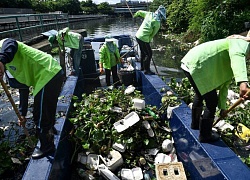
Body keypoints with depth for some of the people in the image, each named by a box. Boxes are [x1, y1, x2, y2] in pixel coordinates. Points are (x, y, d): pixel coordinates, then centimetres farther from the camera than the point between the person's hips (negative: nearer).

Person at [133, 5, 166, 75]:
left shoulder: (149, 14, 7)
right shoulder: (157, 22, -12)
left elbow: (139, 12, 21)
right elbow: (153, 34, -4)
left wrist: (135, 15, 41)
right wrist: (149, 40, 11)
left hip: (138, 35, 9)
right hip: (144, 38, -9)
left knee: (143, 52, 22)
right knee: (149, 54, 2)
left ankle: (142, 67, 36)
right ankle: (146, 70, 9)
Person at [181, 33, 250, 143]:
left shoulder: (232, 65, 22)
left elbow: (224, 85, 26)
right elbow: (237, 55, -31)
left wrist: (222, 108, 28)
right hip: (196, 66, -11)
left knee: (200, 95, 29)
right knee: (212, 101, -1)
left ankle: (195, 124, 50)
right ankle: (205, 136, 17)